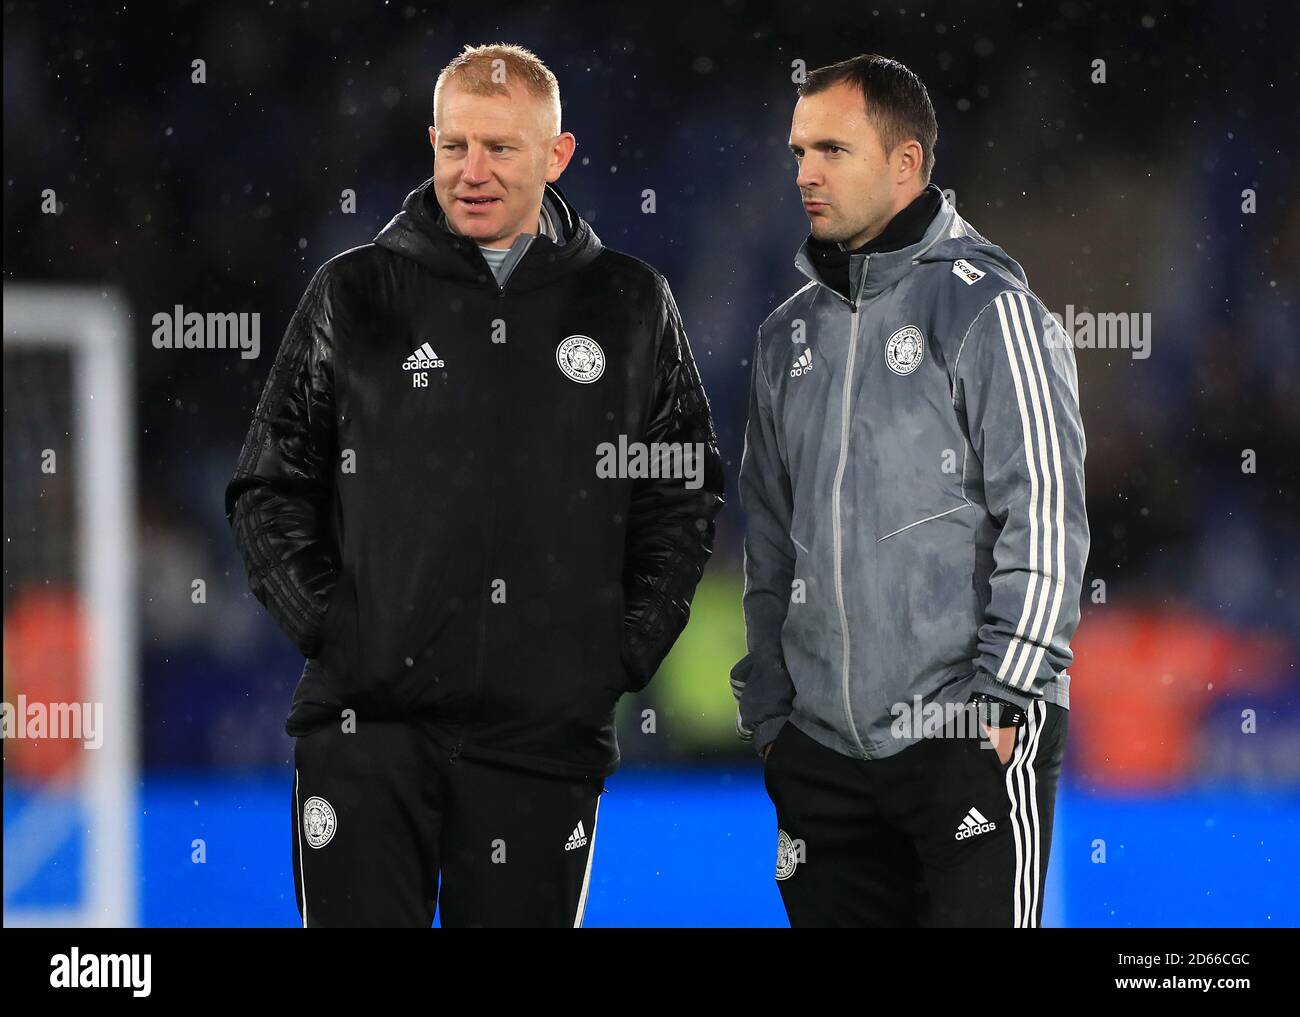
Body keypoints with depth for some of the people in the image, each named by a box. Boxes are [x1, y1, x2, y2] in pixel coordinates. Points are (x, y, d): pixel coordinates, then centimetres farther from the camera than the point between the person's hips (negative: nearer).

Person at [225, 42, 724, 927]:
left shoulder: (631, 307, 9)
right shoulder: (354, 296, 5)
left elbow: (687, 497, 13)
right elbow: (270, 486, 9)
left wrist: (628, 647, 3)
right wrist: (323, 622, -3)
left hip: (549, 724, 1)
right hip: (367, 719, -1)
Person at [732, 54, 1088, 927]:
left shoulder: (987, 309, -5)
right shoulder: (791, 334, 15)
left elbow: (1045, 518, -10)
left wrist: (1004, 700, -14)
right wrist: (767, 708, 15)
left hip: (969, 743, -6)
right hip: (820, 749, 6)